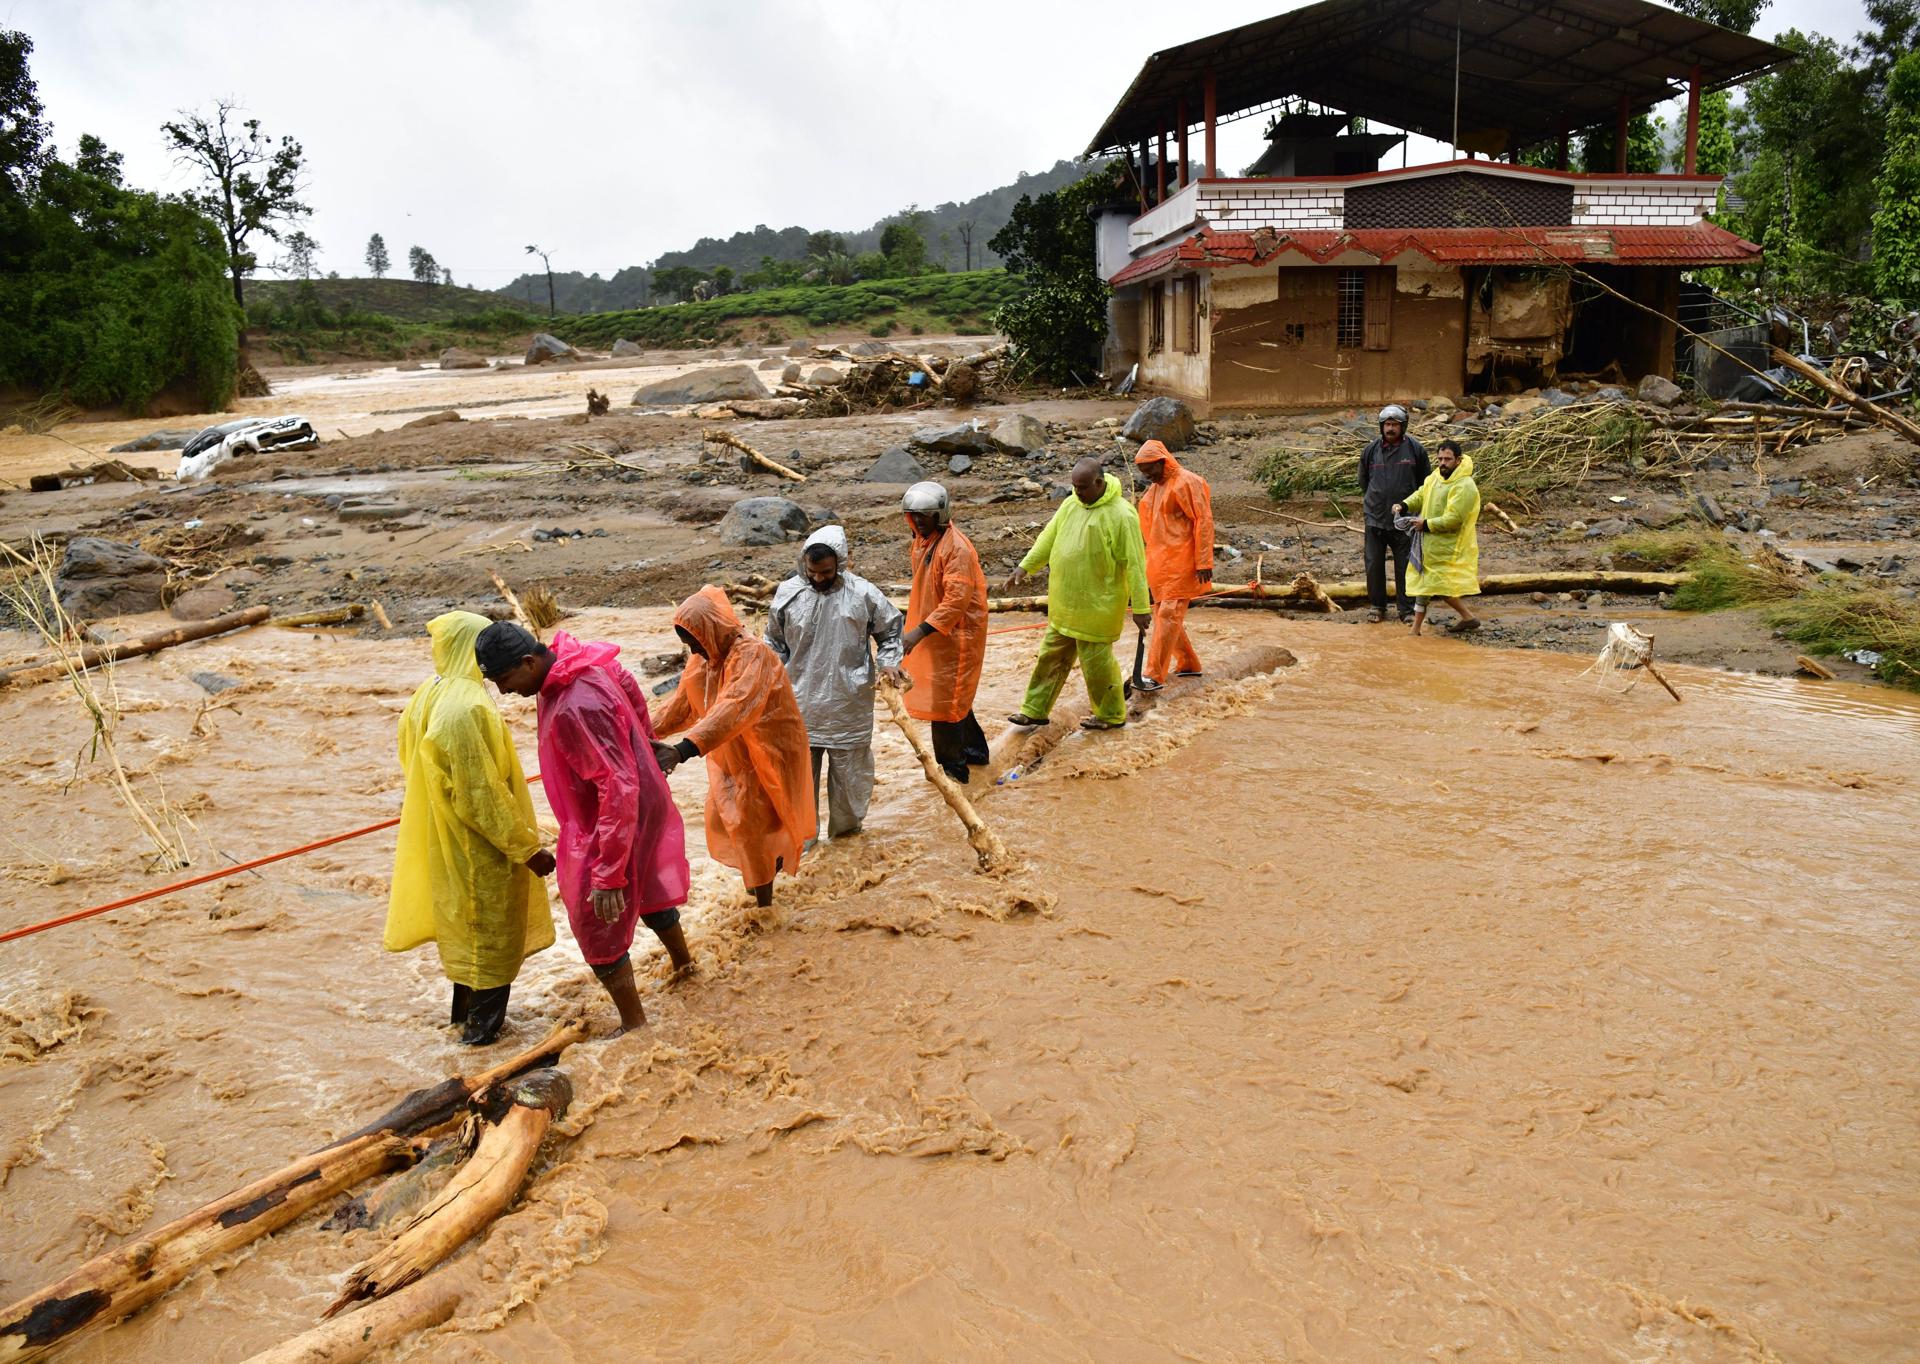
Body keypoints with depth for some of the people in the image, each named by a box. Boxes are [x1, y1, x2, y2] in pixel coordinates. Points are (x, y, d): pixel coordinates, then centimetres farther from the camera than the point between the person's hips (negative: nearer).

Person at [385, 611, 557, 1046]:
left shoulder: (427, 697, -1)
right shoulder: (466, 709, -29)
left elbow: (412, 763, 11)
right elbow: (484, 795, -27)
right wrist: (527, 848, -19)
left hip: (444, 844, 9)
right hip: (481, 850, -9)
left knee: (463, 925, 25)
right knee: (491, 935, 9)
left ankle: (465, 1009, 41)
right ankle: (482, 1026, 21)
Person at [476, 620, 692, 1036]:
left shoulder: (575, 709, -35)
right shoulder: (581, 660, -7)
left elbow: (619, 788, -35)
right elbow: (628, 685, 14)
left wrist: (609, 873, -31)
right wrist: (642, 740, 29)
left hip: (613, 825, -10)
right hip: (642, 809, 10)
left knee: (595, 922, 3)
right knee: (645, 889, 29)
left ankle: (634, 1025, 17)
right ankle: (683, 962, 53)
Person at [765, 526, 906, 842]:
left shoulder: (863, 593, -8)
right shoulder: (787, 593, -3)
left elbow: (891, 629, 7)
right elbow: (775, 642, 9)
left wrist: (889, 662, -8)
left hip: (848, 704, -1)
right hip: (801, 701, 1)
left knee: (849, 768, 10)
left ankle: (846, 826, 29)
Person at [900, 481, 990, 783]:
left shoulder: (957, 548, -24)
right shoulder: (923, 539, 6)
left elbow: (957, 600, -30)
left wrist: (920, 632, -34)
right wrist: (915, 628, 20)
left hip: (956, 635, -9)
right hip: (931, 631, 9)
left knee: (944, 700, -2)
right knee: (955, 696, 21)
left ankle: (953, 768, 11)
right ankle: (974, 749, 38)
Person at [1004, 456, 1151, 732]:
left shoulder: (1121, 515, -18)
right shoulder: (1070, 505, 3)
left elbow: (1135, 564, -17)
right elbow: (1048, 538, 13)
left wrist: (1140, 608, -17)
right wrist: (1024, 567, 4)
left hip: (1097, 606, -7)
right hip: (1064, 603, 7)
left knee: (1096, 661, 4)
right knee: (1051, 656, 14)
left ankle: (1111, 715, 23)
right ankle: (1035, 710, 25)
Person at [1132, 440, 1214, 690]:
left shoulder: (1187, 482, -10)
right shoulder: (1155, 487, 16)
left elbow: (1203, 522, -14)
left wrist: (1204, 562, -18)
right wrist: (1147, 563, 20)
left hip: (1180, 564, -9)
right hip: (1159, 564, 9)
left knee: (1168, 616, -12)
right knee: (1163, 615, 12)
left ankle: (1155, 675, -15)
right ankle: (1187, 663, 25)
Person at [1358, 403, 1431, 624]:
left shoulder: (1416, 450, -2)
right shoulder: (1371, 451, 3)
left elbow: (1426, 484, 7)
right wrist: (1366, 502, 12)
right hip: (1375, 519, 2)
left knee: (1405, 567, 4)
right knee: (1374, 564, 5)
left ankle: (1407, 610, 14)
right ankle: (1377, 606, 20)